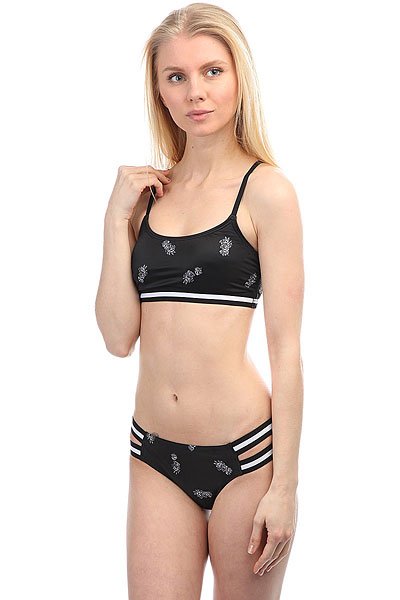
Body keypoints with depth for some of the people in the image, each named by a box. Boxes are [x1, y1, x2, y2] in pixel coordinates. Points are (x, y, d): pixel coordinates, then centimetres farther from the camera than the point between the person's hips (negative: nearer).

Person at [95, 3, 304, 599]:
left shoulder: (265, 189, -7)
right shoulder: (147, 191, 6)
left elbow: (286, 348, -9)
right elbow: (119, 337, 0)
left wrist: (284, 486, -10)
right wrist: (116, 219, -6)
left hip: (243, 453, -3)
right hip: (155, 455, 4)